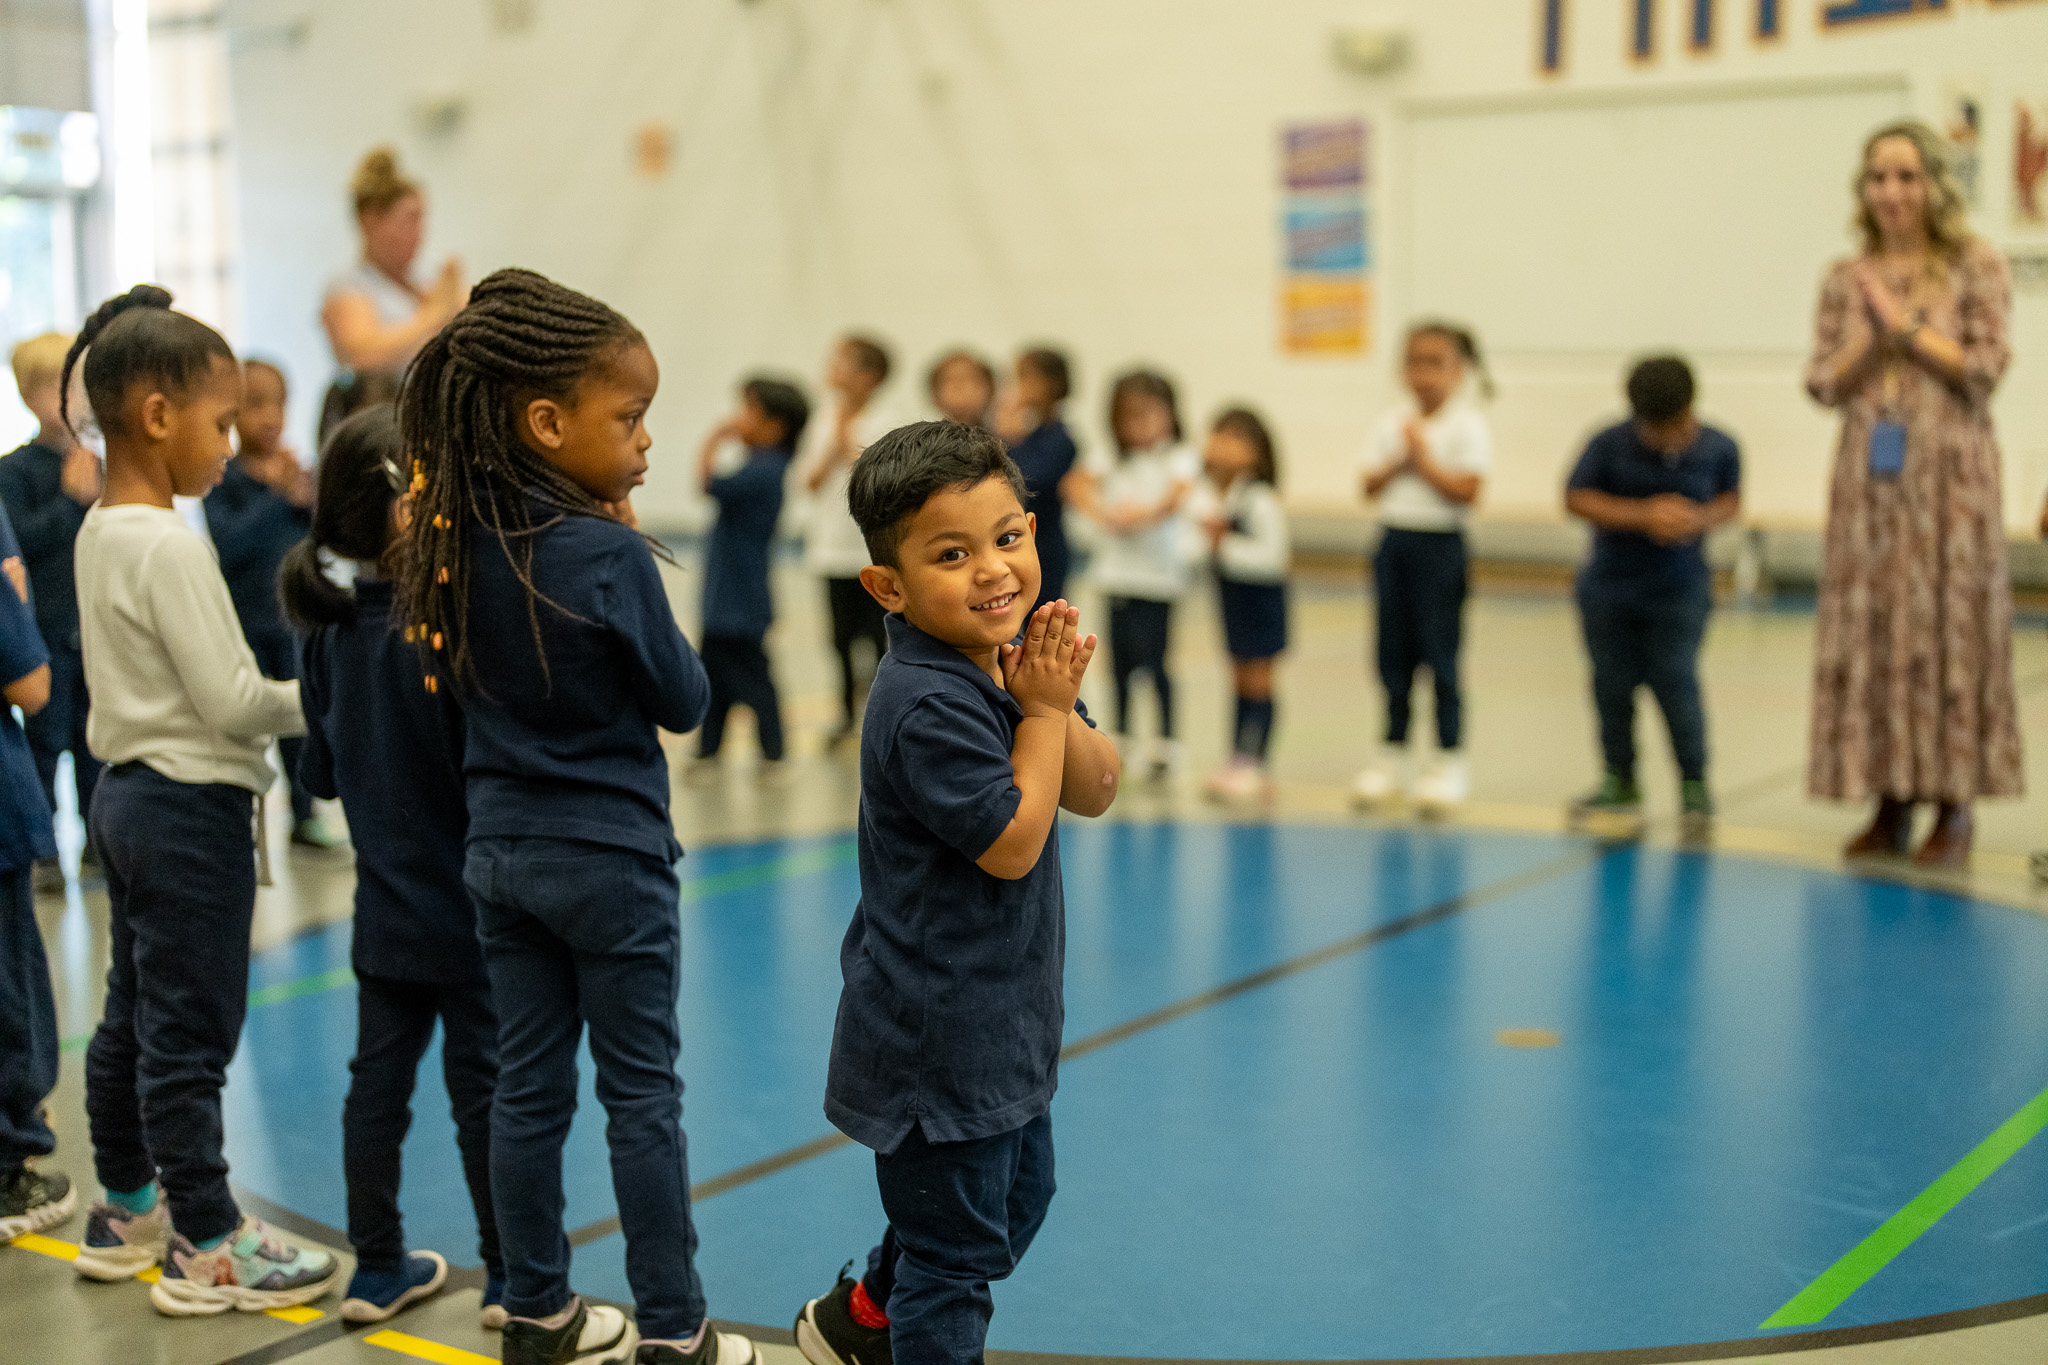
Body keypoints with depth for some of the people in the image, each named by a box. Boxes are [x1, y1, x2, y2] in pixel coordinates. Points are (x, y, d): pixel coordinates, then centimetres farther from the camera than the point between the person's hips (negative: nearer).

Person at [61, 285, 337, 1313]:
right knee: (191, 1031, -1)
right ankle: (204, 1247, 9)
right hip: (192, 805, -10)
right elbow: (232, 701, -20)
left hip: (128, 790, 10)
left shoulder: (97, 532, 8)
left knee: (131, 1016, 18)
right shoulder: (172, 546, -20)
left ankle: (126, 1213, 30)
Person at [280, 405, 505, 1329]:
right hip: (465, 908, -6)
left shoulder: (330, 631, 1)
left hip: (383, 910, 6)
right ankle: (508, 1274, 17)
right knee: (484, 1081, 5)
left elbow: (319, 773, 9)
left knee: (379, 1075, 14)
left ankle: (377, 1268, 25)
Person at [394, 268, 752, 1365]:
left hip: (502, 852, 6)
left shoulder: (462, 544, -1)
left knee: (528, 1089, 14)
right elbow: (683, 701, -9)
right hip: (610, 861, -6)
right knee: (643, 1098, 5)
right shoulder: (611, 555, -20)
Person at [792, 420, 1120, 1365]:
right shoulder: (926, 704, -26)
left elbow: (1094, 792, 1)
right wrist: (1044, 710, -17)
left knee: (1018, 1196, 27)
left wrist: (1052, 704, -16)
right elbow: (1012, 842, -24)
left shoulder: (1011, 665, 3)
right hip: (935, 1031, -10)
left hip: (1003, 1017, 10)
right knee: (957, 1242, 5)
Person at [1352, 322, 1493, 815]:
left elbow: (1466, 491, -17)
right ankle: (1393, 756, 20)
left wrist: (1424, 459, -16)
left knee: (1440, 655, -1)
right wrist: (1399, 462, -11)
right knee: (1393, 654, 9)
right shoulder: (1393, 423, 8)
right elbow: (1370, 486, 5)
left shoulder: (1468, 425, -8)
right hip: (1393, 541, 5)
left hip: (1440, 547, -5)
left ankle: (1449, 762, 8)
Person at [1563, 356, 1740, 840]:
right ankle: (1619, 782, 24)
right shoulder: (1610, 444, -12)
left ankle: (1694, 785, 8)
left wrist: (1701, 519, -16)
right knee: (1613, 683, 7)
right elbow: (1576, 498, -10)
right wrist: (1643, 515, -20)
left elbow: (1731, 499, 8)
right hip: (1610, 587, 1)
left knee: (1676, 681, -8)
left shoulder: (1718, 448, -7)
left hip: (1680, 588, -1)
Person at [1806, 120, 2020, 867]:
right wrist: (1872, 339, -11)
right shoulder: (1846, 279, 10)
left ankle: (1953, 803, 4)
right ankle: (1890, 800, 11)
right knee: (1869, 630, 3)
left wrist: (1906, 327, -10)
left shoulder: (1976, 266, 1)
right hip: (1869, 477, 3)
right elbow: (1824, 384, 5)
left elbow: (1985, 367, -7)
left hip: (1950, 475, -3)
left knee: (1948, 629, -2)